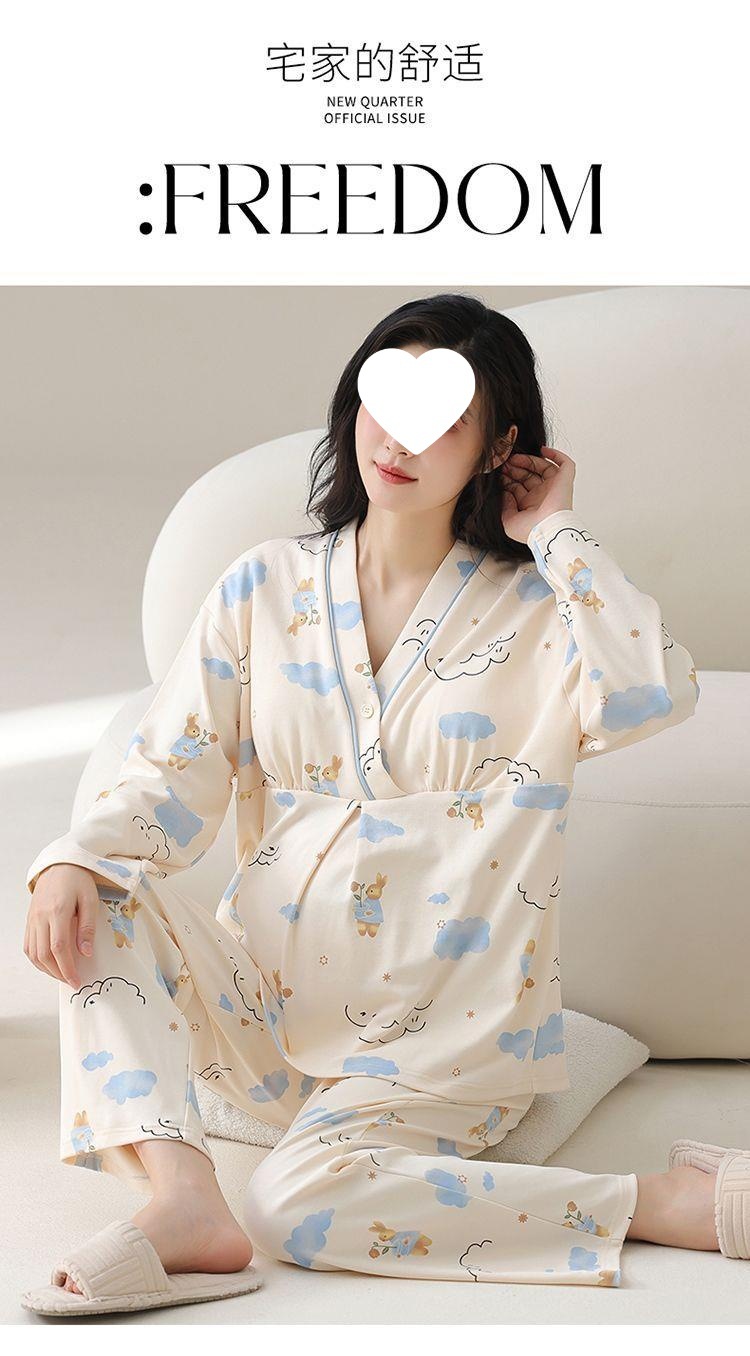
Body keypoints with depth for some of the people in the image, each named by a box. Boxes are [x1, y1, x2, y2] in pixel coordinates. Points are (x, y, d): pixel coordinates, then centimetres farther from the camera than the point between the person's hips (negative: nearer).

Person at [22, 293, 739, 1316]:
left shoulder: (533, 610, -1)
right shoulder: (266, 588, 6)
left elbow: (655, 692, -23)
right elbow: (173, 774, 2)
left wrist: (555, 531, -11)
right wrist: (73, 862, -19)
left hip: (444, 1028, -4)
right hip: (268, 999, 4)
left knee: (303, 1203, -28)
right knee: (95, 901, -19)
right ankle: (183, 1199, -32)